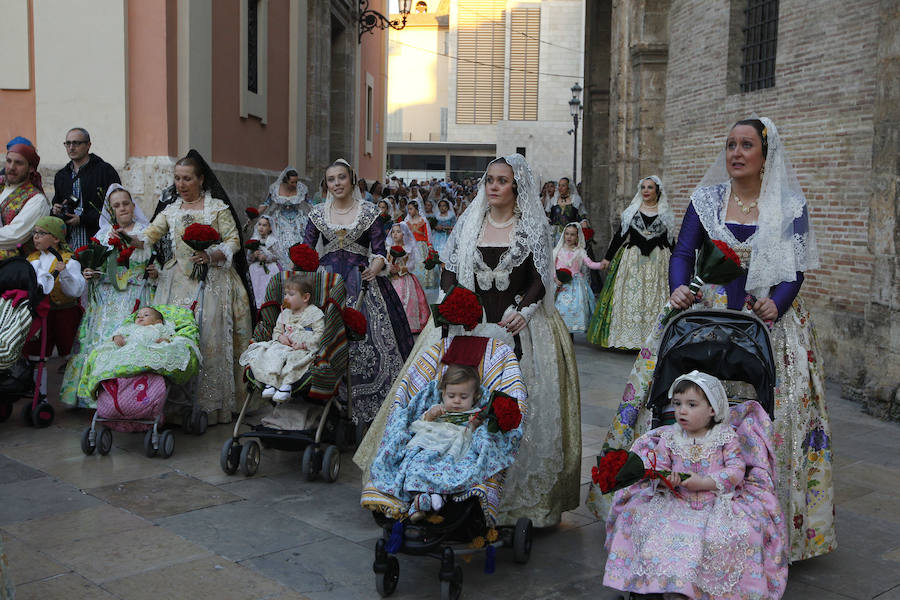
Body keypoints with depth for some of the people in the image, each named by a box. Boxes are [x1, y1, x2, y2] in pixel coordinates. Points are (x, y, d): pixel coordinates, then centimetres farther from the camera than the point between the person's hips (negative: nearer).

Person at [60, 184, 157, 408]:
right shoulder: (103, 234, 15)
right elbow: (92, 265, 18)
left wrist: (155, 272, -11)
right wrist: (89, 274, -2)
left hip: (136, 297, -3)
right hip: (106, 299, 3)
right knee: (100, 339, -7)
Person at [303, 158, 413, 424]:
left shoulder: (368, 211, 3)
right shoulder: (318, 213, 9)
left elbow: (379, 250, 0)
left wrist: (374, 268, -19)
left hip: (360, 279, -2)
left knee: (366, 335, -9)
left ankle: (368, 401, 0)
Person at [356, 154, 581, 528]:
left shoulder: (533, 228, 4)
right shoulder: (468, 224, 11)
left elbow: (541, 279, -1)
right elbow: (449, 271, 10)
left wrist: (523, 311, -18)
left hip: (517, 328, -2)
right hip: (468, 325, 2)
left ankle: (522, 497, 7)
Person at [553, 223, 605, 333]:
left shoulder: (580, 251, 8)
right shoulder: (558, 250, 8)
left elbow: (590, 264, -2)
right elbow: (552, 267, 6)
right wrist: (556, 279, -10)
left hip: (575, 285, 0)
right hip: (561, 285, 0)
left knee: (573, 309, -8)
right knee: (561, 309, -11)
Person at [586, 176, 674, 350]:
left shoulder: (665, 214, 6)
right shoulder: (631, 211, 7)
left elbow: (671, 241, 10)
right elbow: (619, 235, 7)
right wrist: (608, 257, 2)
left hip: (657, 263, 0)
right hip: (632, 260, 1)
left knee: (655, 299, -2)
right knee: (629, 297, -2)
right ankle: (628, 336, 4)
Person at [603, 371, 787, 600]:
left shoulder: (726, 436, 0)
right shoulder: (669, 437, 6)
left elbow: (736, 470, -9)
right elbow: (657, 467, 4)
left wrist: (704, 482, -19)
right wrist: (664, 480, -20)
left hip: (718, 502, -2)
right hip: (676, 502, 2)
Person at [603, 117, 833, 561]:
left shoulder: (790, 205, 4)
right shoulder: (705, 199, 8)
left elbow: (795, 271, -1)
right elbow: (683, 253, 2)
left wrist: (776, 304, -20)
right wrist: (679, 288, -19)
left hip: (769, 320, -1)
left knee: (771, 412, -3)